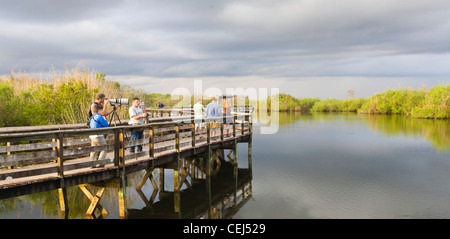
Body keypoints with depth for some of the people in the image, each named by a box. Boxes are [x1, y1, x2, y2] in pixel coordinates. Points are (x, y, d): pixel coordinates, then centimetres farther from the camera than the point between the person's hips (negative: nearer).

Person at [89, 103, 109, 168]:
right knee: (104, 149, 2)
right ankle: (99, 163, -3)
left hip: (92, 136, 8)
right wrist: (104, 119, 8)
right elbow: (106, 125, -10)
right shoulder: (99, 117, -12)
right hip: (98, 136, -8)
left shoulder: (91, 118, 14)